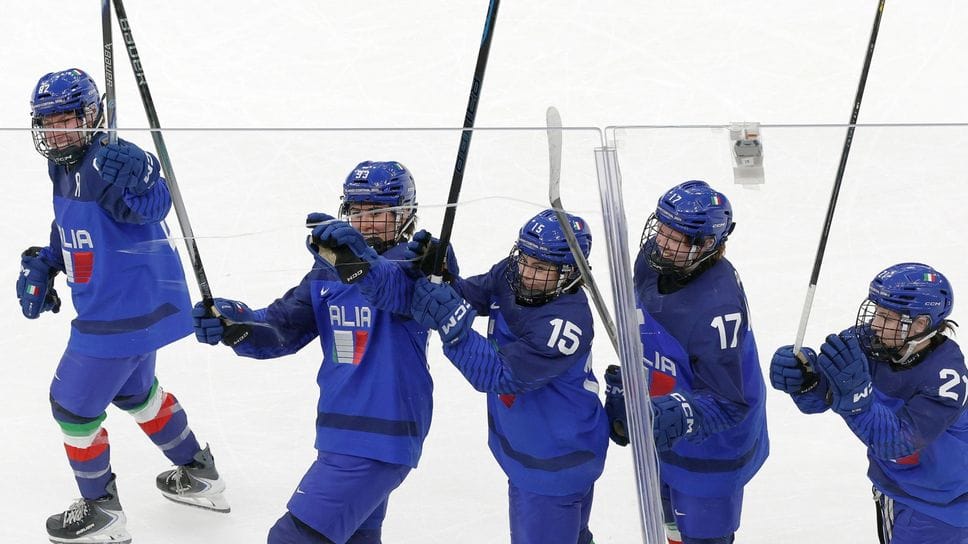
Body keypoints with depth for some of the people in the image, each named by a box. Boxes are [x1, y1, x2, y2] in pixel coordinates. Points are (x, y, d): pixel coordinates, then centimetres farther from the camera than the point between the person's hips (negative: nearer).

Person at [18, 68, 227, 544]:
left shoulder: (109, 163, -25)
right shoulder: (65, 167, 4)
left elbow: (152, 205, -41)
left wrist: (131, 183, -60)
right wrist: (40, 268, 9)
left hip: (124, 314, -10)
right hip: (138, 303, 10)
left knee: (74, 404, 1)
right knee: (133, 391, 30)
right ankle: (199, 475, 47)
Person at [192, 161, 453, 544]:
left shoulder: (414, 265, -9)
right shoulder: (328, 272, 11)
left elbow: (398, 291, -33)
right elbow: (282, 329, 1)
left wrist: (360, 261, -54)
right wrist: (235, 323, -20)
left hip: (381, 439, -9)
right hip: (340, 433, 9)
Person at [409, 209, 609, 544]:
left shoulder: (567, 323, -32)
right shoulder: (510, 276, -9)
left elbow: (500, 376, -32)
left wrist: (452, 325, -40)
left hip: (552, 466, -8)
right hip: (523, 447, 8)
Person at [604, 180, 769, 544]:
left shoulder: (718, 306, -36)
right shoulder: (651, 262, -12)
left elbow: (727, 403, -31)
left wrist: (683, 418, -46)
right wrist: (621, 393, 13)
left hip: (709, 447, -8)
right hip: (662, 432, 8)